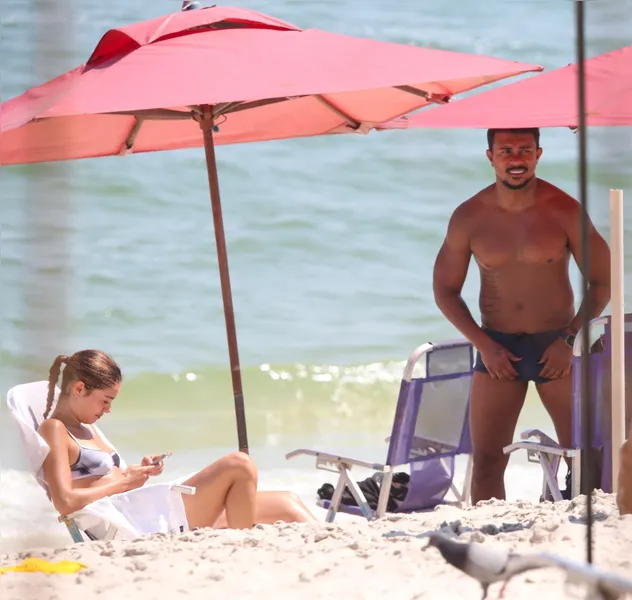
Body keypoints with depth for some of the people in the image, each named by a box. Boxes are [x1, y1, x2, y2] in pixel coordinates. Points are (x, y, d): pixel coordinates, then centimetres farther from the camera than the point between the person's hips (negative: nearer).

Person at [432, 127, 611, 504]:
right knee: (487, 463, -4)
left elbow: (602, 281, -1)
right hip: (498, 348, 1)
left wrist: (571, 339, -10)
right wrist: (483, 344, -5)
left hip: (556, 346, -1)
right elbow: (446, 289, 6)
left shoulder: (564, 211, -7)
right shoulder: (469, 217, -2)